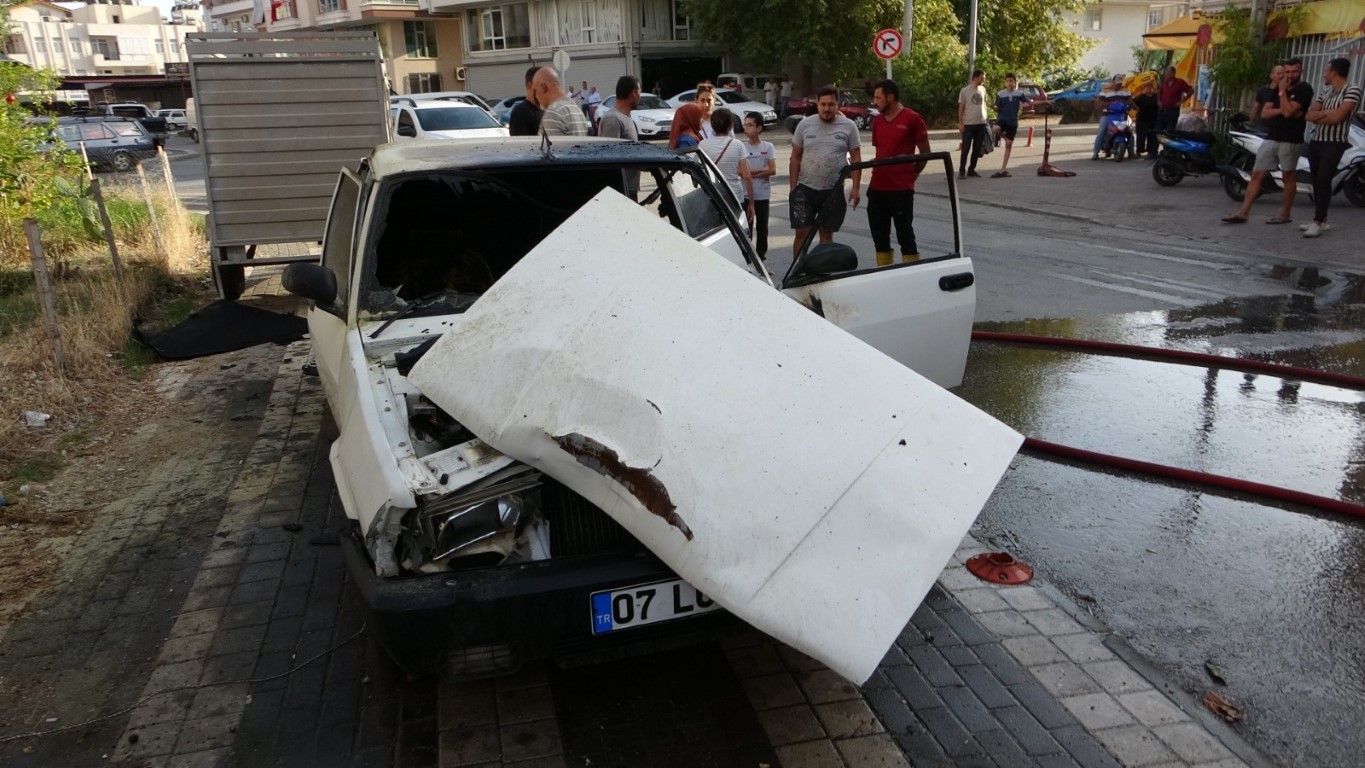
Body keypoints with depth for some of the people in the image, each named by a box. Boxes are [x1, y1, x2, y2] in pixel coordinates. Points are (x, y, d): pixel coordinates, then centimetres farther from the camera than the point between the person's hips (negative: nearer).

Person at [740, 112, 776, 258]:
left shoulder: (768, 147, 1)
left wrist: (752, 173, -13)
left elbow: (773, 170, -8)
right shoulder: (742, 146, -2)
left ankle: (761, 254, 18)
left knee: (762, 225, 8)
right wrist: (761, 171, -13)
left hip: (763, 194, 1)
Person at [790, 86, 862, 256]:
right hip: (805, 188, 0)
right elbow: (795, 158, 4)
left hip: (833, 191, 0)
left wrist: (855, 188, -6)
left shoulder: (848, 126, -1)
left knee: (827, 233, 9)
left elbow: (856, 158, 2)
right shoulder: (805, 124, 1)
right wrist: (793, 187, 0)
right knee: (801, 233, -2)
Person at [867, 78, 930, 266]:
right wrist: (879, 173, 10)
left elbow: (925, 152, -1)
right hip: (876, 188, 6)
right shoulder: (877, 121, 11)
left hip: (902, 189, -6)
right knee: (880, 237, 12)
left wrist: (911, 174, 3)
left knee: (905, 236, 1)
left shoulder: (912, 119, -7)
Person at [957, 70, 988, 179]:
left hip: (981, 124, 5)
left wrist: (985, 119, 13)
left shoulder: (983, 89, 9)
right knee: (966, 149, -3)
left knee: (977, 148, 8)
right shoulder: (965, 90, -6)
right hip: (968, 124, -5)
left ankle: (971, 169, 18)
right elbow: (961, 108, -4)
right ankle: (962, 171, 5)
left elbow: (984, 104, 18)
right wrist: (960, 123, -9)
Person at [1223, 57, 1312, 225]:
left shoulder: (1304, 89, -6)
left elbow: (1288, 112, -19)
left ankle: (1285, 215, 11)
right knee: (1256, 175, 0)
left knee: (1288, 176, 4)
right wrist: (1282, 110, -10)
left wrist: (1282, 91, -11)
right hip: (1271, 138, 6)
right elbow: (1264, 113, 7)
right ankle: (1243, 213, -2)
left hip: (1291, 141, -6)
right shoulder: (1278, 89, 15)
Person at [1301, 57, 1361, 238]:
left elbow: (1337, 117, -18)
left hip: (1334, 144, -7)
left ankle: (1318, 222, -13)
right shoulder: (1324, 92, 14)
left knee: (1323, 181, -13)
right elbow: (1308, 116, 5)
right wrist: (1328, 112, -11)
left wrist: (1318, 116, -3)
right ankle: (1321, 220, 15)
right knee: (1316, 182, 8)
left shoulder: (1352, 90, -8)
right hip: (1316, 142, 7)